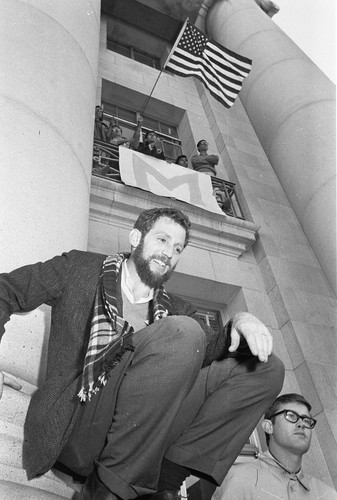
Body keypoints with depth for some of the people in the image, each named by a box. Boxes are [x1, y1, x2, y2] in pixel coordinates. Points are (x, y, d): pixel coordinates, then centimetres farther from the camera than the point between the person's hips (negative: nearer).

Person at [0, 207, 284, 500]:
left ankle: (167, 477, -10)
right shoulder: (81, 267, 9)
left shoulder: (175, 309, 18)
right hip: (81, 418, -4)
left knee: (267, 368, -2)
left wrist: (240, 322, -14)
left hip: (148, 433, 5)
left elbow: (212, 352, 8)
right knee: (183, 331, -26)